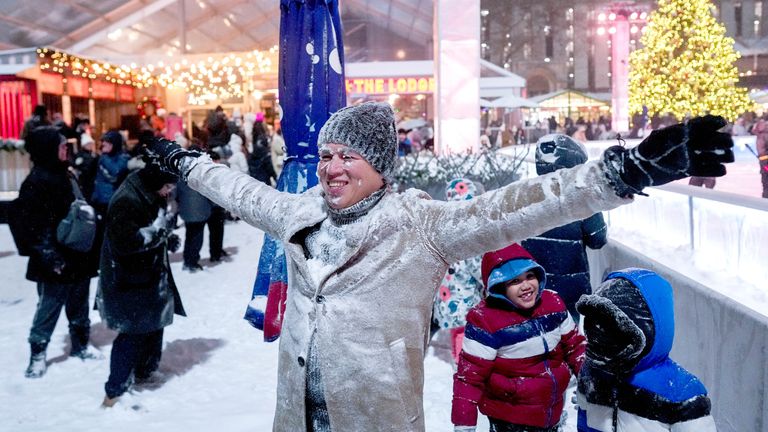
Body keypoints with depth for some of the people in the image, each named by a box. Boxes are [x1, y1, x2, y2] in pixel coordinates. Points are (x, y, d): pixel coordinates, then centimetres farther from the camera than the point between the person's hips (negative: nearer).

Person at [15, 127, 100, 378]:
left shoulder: (64, 175, 13)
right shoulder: (35, 183, -14)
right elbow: (35, 227, -18)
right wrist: (51, 258, -21)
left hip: (78, 256, 8)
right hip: (58, 262, -8)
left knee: (79, 306, 18)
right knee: (48, 309, 2)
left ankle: (80, 345, 32)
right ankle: (37, 355, 16)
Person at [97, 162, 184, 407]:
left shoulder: (151, 196, 7)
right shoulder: (126, 200, -24)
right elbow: (125, 242, -29)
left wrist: (167, 238, 3)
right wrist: (160, 227, -28)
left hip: (151, 276, 10)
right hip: (129, 282, -10)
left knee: (153, 326, 19)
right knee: (133, 334, -6)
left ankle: (144, 373, 38)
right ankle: (114, 393, 4)